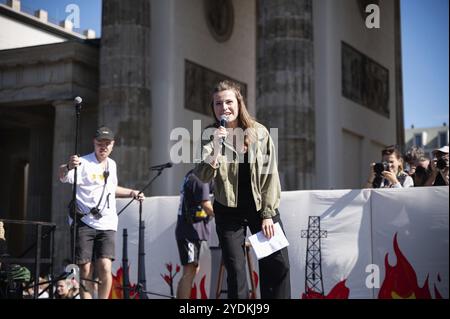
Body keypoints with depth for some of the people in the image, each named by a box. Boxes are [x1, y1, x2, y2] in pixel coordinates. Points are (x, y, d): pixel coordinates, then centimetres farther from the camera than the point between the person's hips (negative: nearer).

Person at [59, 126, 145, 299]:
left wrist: (132, 193, 25)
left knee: (105, 267, -11)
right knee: (85, 270, -2)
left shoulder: (112, 165, 14)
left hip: (107, 224, 4)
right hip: (84, 223, -3)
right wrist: (68, 167, -48)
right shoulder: (84, 163, -6)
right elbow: (63, 176, -27)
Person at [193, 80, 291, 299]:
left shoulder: (259, 132, -5)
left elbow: (270, 174, -3)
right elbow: (203, 177, -19)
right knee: (235, 269, 0)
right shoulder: (211, 135, -6)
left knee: (279, 264, 0)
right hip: (229, 210, -1)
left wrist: (268, 214, -7)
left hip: (260, 207, 1)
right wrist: (215, 147, -34)